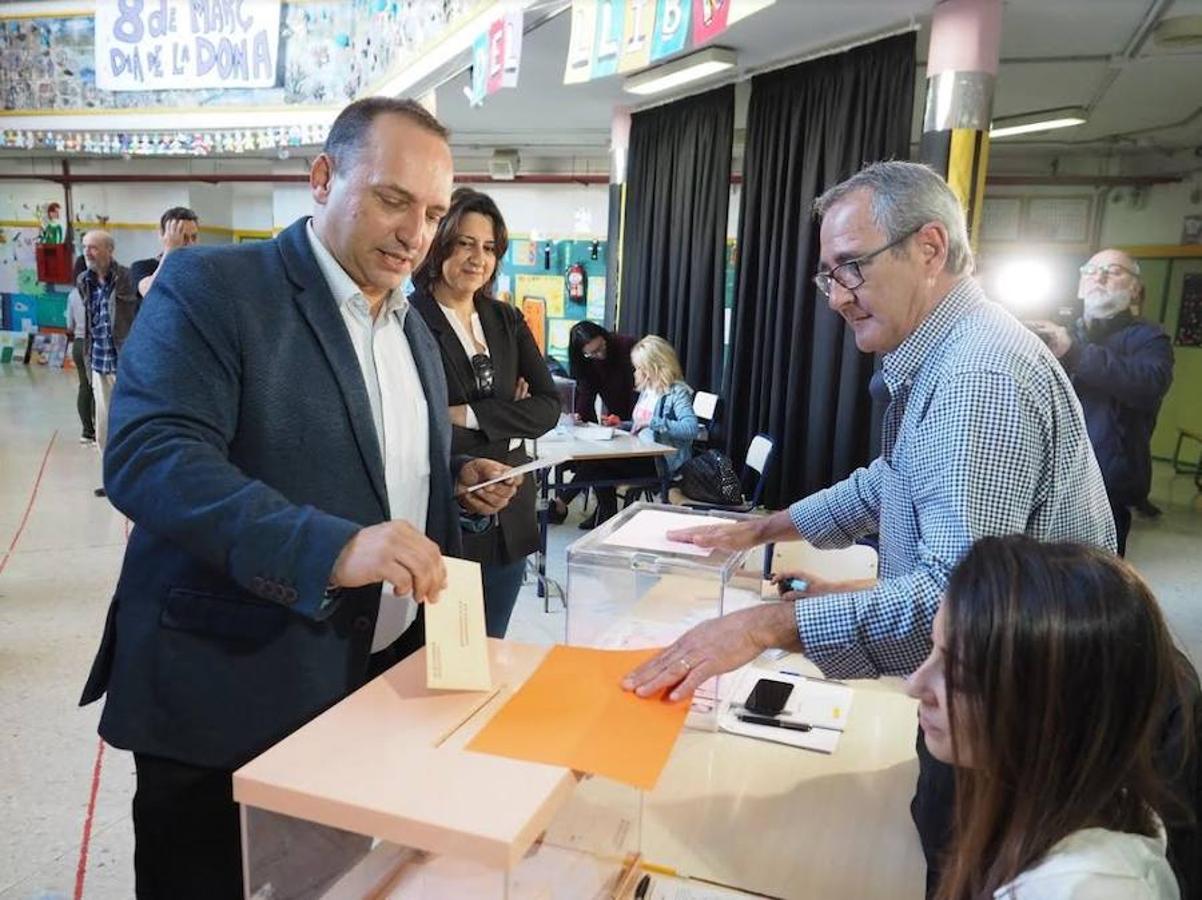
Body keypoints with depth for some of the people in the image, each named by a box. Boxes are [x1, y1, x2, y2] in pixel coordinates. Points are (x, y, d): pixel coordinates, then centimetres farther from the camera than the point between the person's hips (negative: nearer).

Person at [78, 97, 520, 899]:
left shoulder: (414, 330, 11)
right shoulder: (212, 286, -12)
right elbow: (148, 455, -25)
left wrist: (457, 482, 1)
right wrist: (330, 548, -36)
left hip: (379, 679, 7)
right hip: (232, 692, -6)